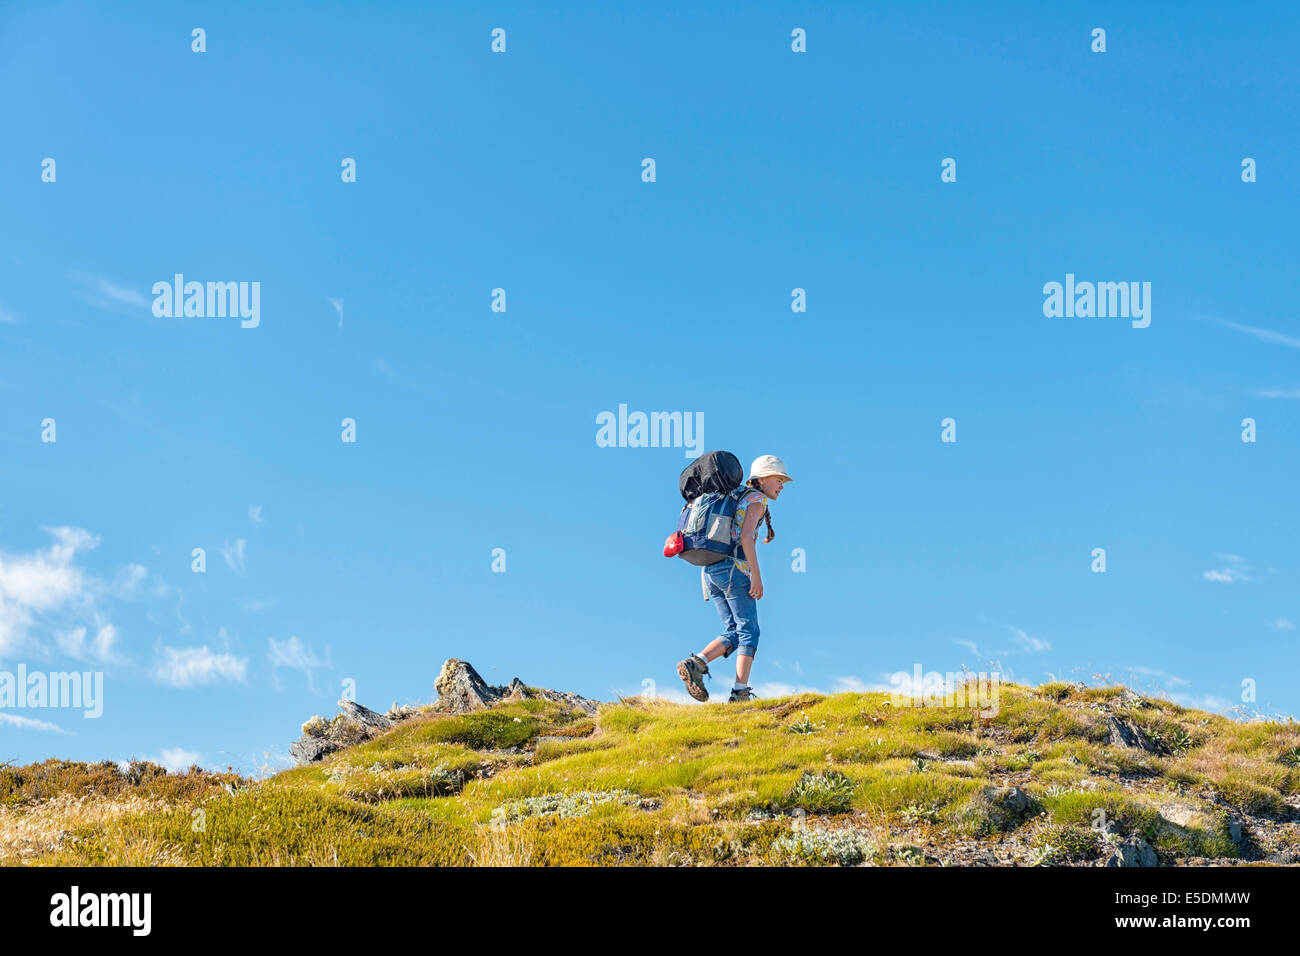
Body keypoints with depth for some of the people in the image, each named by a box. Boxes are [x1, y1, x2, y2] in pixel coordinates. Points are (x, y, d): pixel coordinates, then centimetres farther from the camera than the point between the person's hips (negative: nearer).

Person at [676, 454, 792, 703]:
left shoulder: (735, 500, 27)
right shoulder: (757, 498, 0)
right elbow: (746, 537, -14)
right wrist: (756, 576, -15)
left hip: (710, 571, 8)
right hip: (733, 567, -8)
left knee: (733, 633, 6)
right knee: (749, 631, -6)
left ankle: (695, 664, -15)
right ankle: (741, 692, -16)